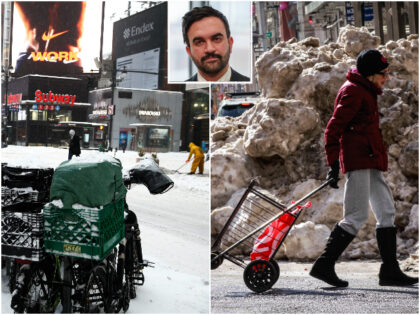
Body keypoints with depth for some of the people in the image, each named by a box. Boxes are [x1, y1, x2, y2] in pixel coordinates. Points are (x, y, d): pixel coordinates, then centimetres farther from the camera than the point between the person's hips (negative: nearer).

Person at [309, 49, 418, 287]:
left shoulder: (366, 92, 22)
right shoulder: (354, 91, -9)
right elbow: (334, 128, -16)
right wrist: (333, 164, -21)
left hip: (371, 162, 10)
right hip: (358, 160, -10)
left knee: (387, 211, 7)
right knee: (357, 216, -10)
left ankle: (390, 270, 10)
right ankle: (324, 265, -4)